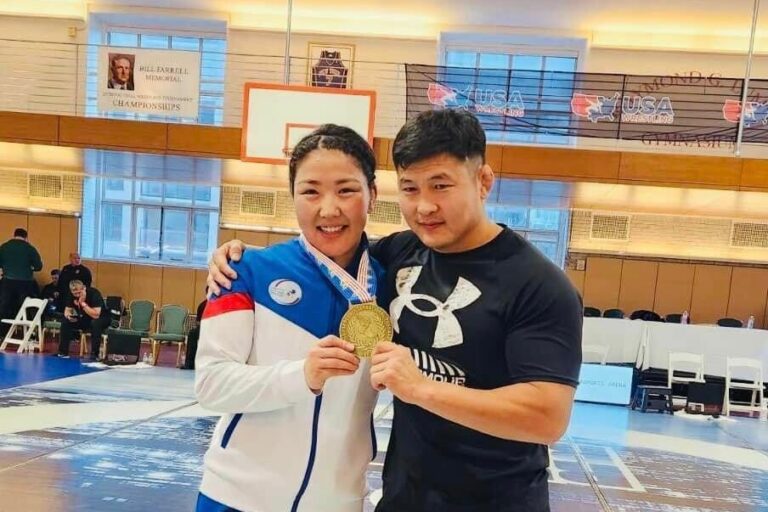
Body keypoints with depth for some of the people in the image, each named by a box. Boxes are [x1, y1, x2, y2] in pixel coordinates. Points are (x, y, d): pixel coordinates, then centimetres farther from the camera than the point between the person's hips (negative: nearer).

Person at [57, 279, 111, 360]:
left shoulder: (94, 294, -28)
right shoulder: (72, 295, -9)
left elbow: (96, 315, -35)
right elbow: (67, 310, -3)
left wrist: (83, 303, -34)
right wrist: (68, 315, -25)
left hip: (102, 319, -6)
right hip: (85, 319, 6)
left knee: (95, 323, -38)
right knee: (66, 322, -13)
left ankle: (94, 354, -30)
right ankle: (63, 352, -4)